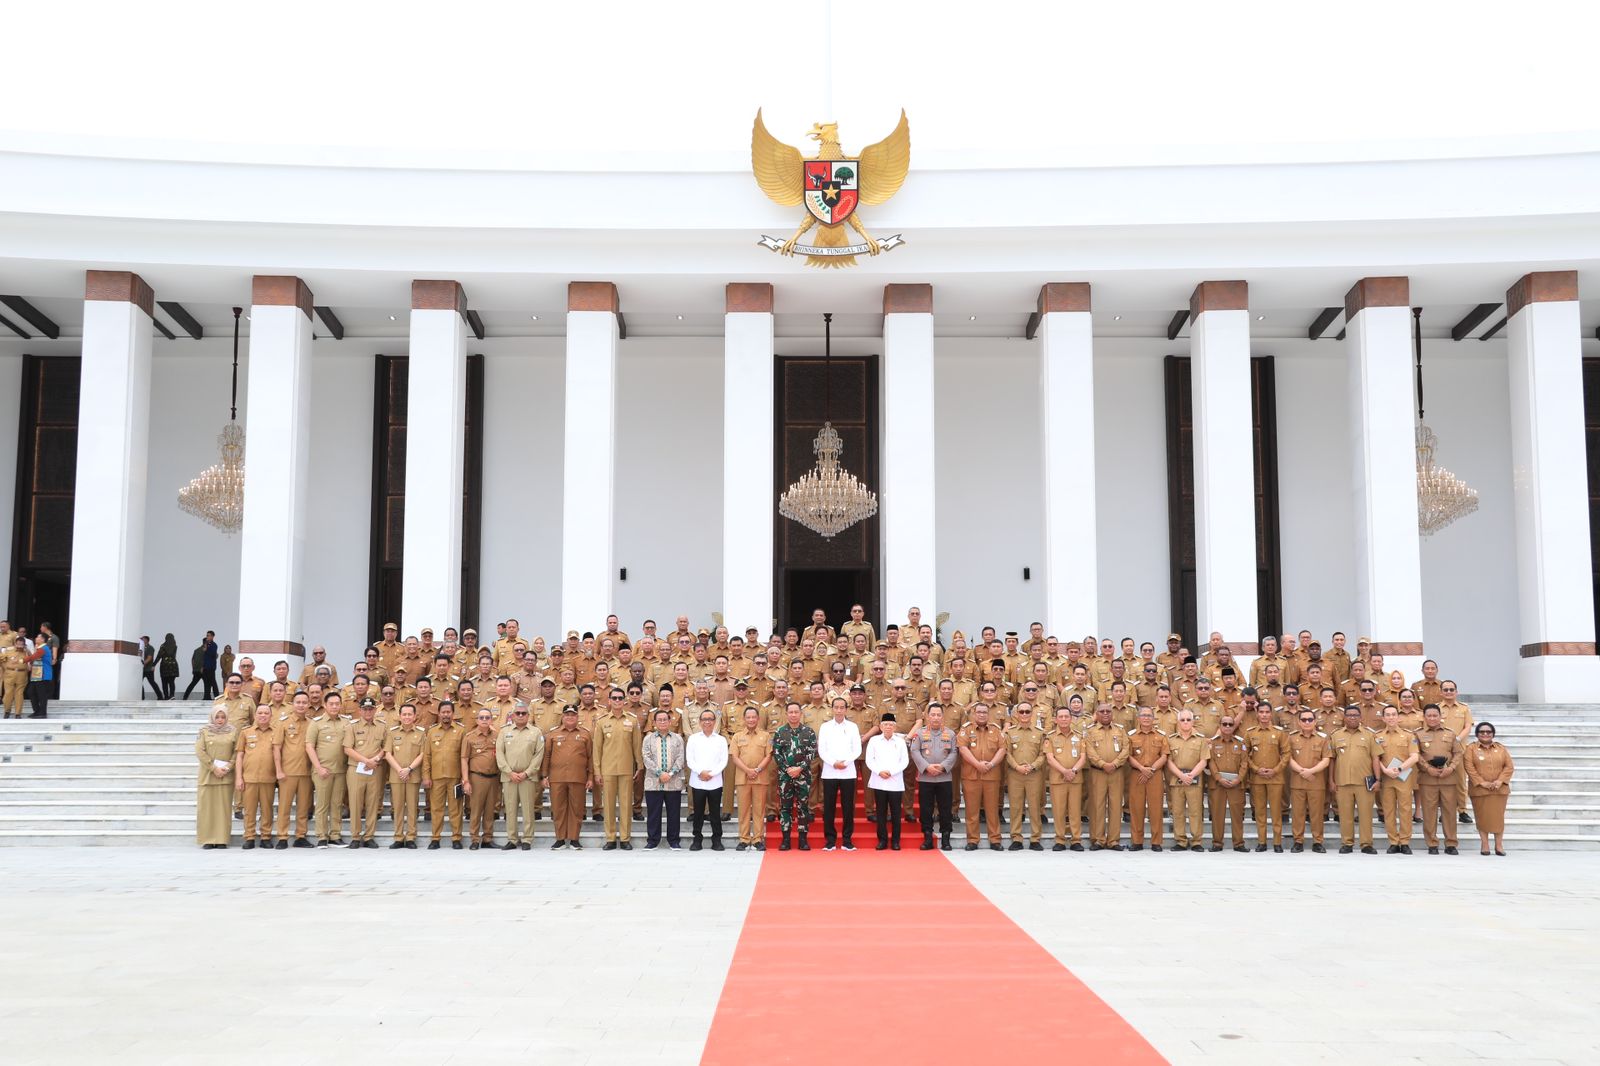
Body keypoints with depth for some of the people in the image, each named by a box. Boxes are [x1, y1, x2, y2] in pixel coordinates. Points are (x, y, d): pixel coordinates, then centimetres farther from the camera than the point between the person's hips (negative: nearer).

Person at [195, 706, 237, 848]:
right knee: (207, 807, -1)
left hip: (226, 776, 1)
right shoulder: (204, 731, 5)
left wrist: (228, 767, -9)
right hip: (207, 775, -1)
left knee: (224, 807, 0)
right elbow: (199, 751, -3)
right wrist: (214, 768, -10)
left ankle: (222, 839, 2)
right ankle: (207, 840, 3)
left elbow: (237, 751, 4)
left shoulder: (233, 732, 8)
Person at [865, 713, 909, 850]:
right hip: (879, 782, 0)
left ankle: (895, 840, 8)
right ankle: (882, 840, 9)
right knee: (881, 812, 3)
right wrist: (879, 771, -12)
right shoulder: (874, 740, 6)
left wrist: (891, 772, -10)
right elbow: (869, 760, 3)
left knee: (895, 812, 1)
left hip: (896, 782, 0)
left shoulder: (900, 741, 6)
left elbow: (905, 761, 1)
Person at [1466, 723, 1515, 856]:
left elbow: (1509, 766, 4)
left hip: (1499, 789, 2)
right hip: (1479, 789, -2)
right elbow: (1469, 767, -7)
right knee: (1482, 816, 1)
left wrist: (1500, 781, -10)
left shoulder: (1501, 748, 10)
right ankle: (1484, 845, 7)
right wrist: (1482, 782, -15)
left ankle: (1499, 845, 8)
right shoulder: (1471, 748, 2)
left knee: (1498, 816, 2)